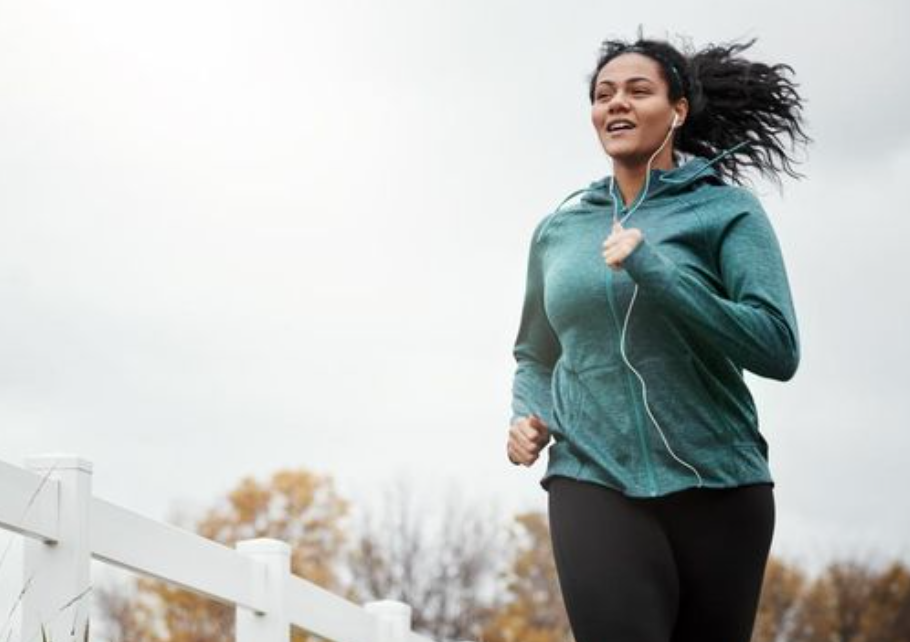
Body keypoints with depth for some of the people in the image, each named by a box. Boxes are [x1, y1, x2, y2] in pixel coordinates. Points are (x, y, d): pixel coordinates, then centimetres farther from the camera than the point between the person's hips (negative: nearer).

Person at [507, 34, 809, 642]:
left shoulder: (727, 210, 3)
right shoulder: (558, 229, 13)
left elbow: (778, 349, -9)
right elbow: (534, 356, 26)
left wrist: (654, 272, -16)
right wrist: (527, 416, 4)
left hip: (718, 485, -1)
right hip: (595, 483, 1)